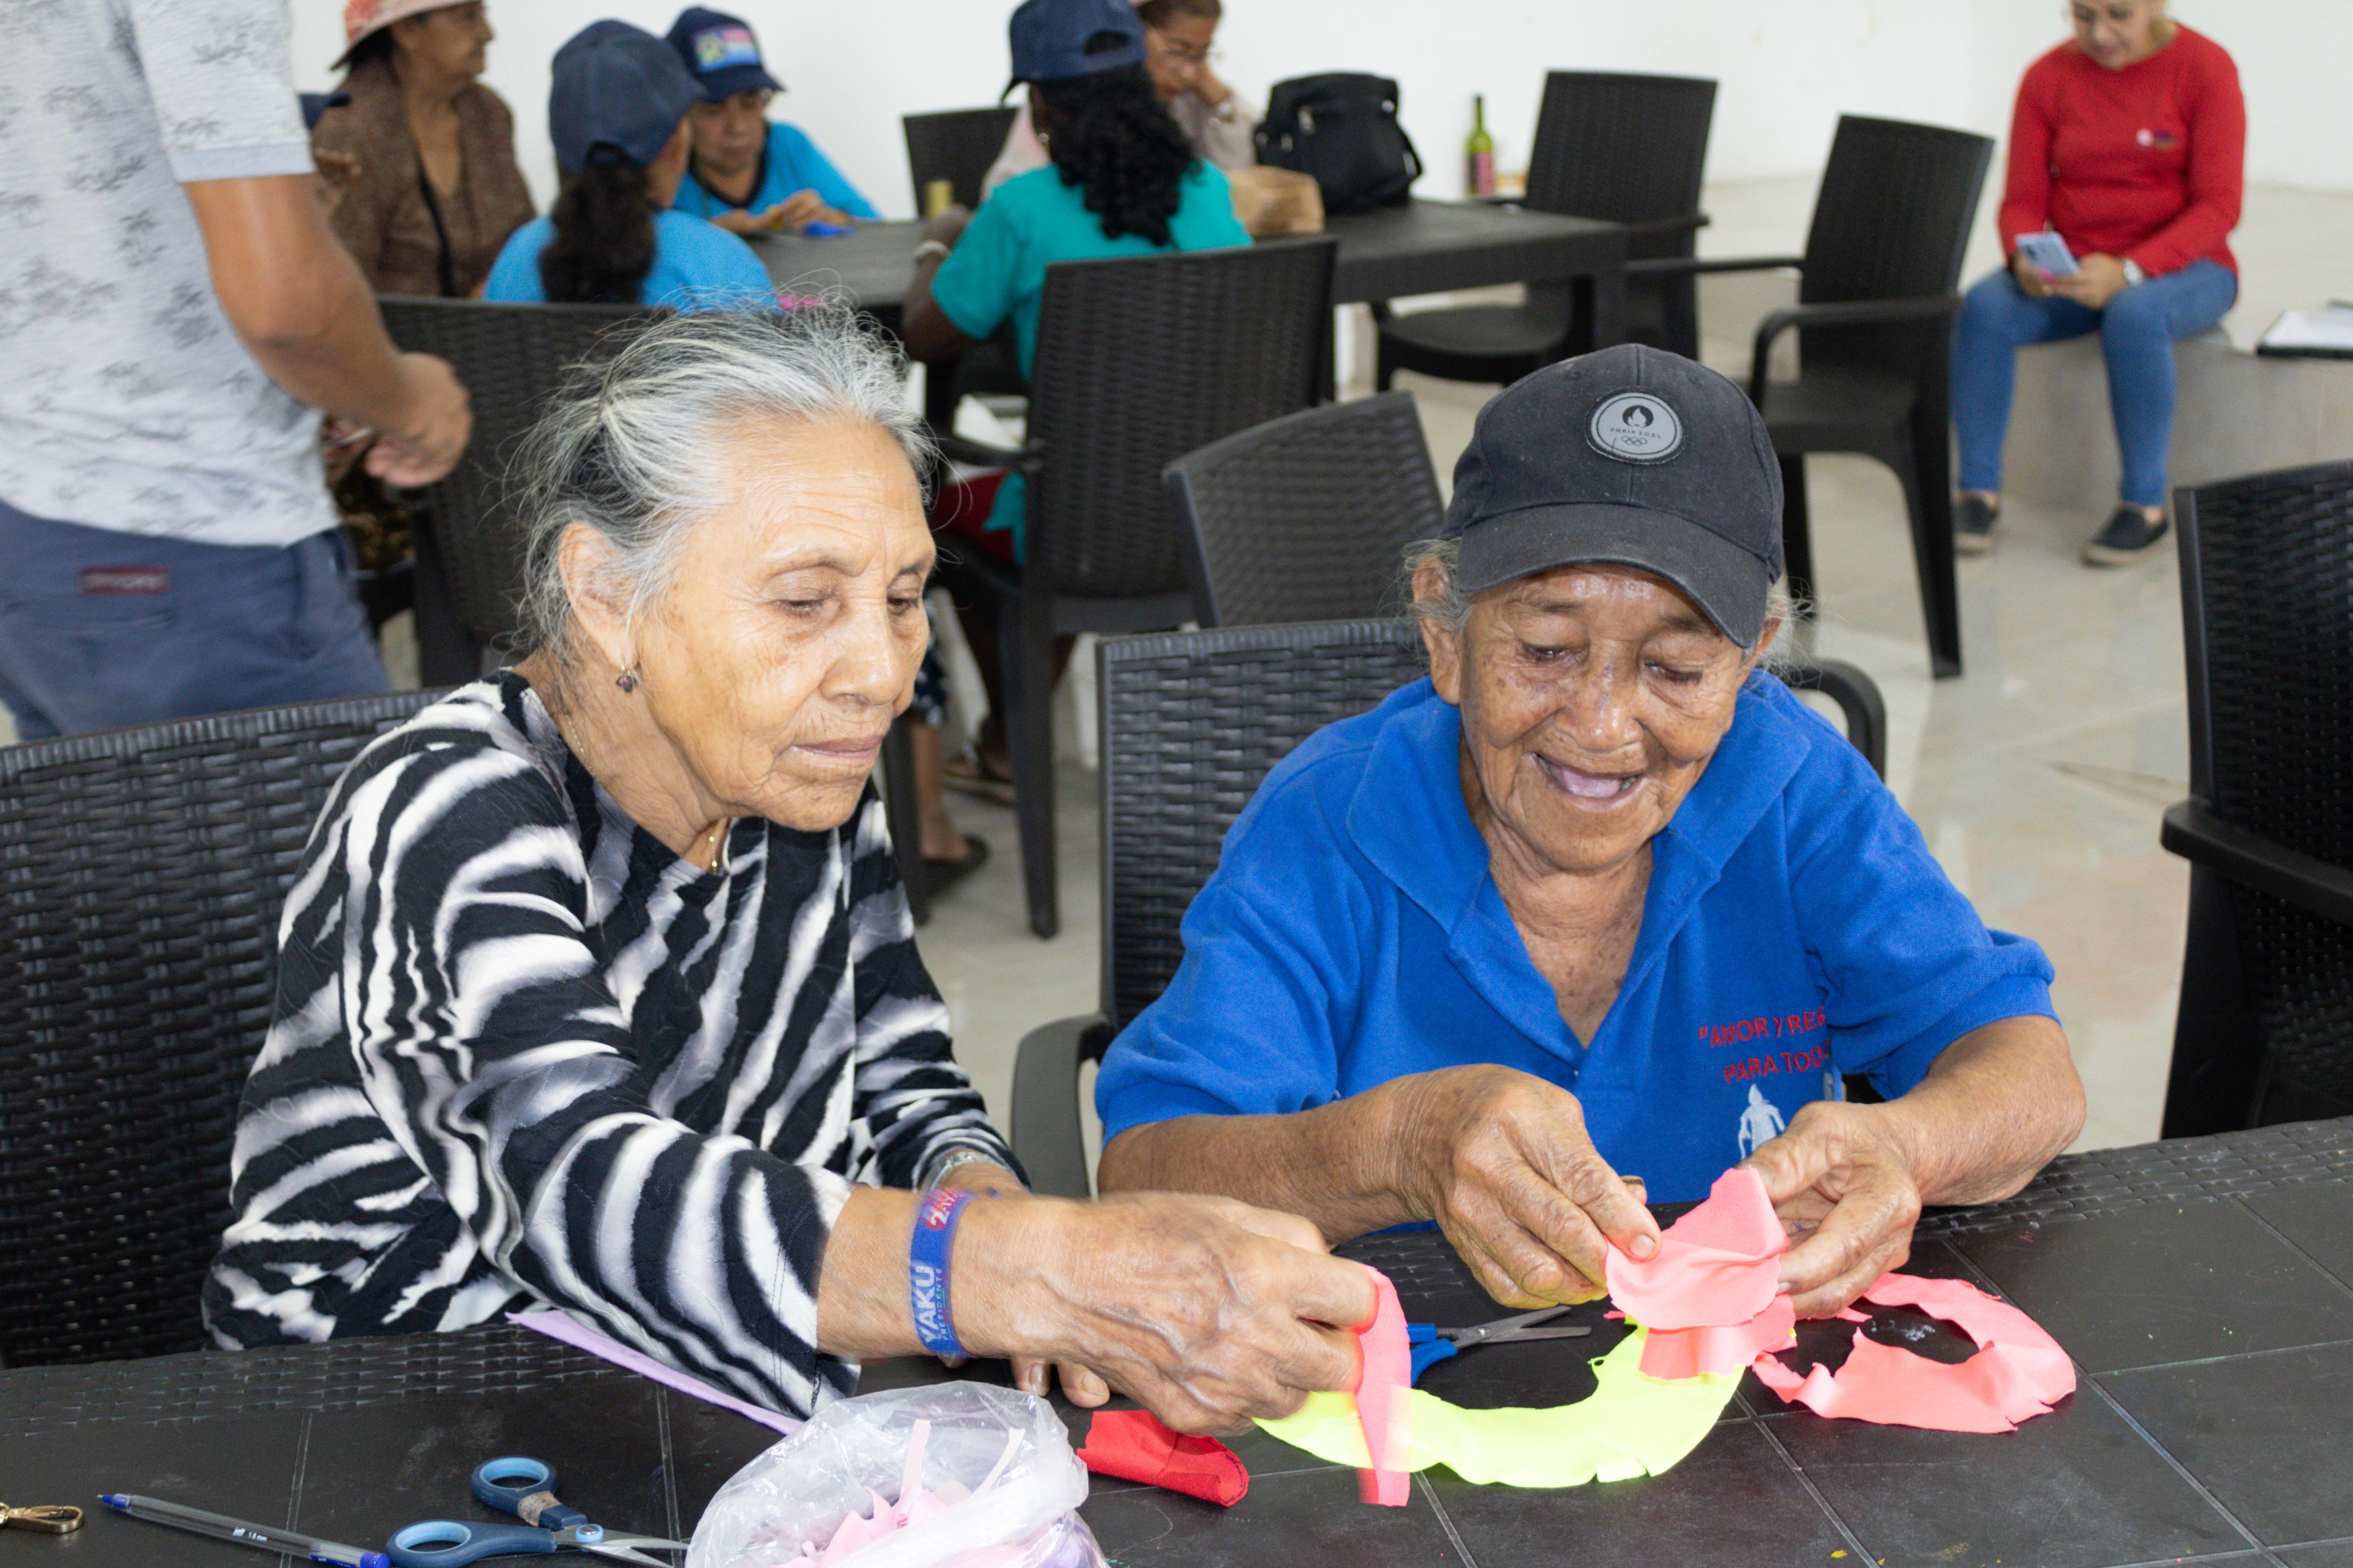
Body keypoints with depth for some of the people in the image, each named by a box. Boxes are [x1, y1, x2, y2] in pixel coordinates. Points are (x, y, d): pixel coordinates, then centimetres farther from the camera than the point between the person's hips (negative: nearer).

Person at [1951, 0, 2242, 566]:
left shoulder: (2205, 69, -7)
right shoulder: (2048, 77, 1)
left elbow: (2218, 206, -13)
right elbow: (2023, 199, 2)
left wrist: (2128, 271, -27)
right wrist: (2025, 259, -22)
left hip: (2179, 268, -3)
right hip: (2071, 271, 3)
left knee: (2133, 316, -38)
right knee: (1984, 307, -27)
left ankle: (2145, 505, -24)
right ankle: (1979, 492, -17)